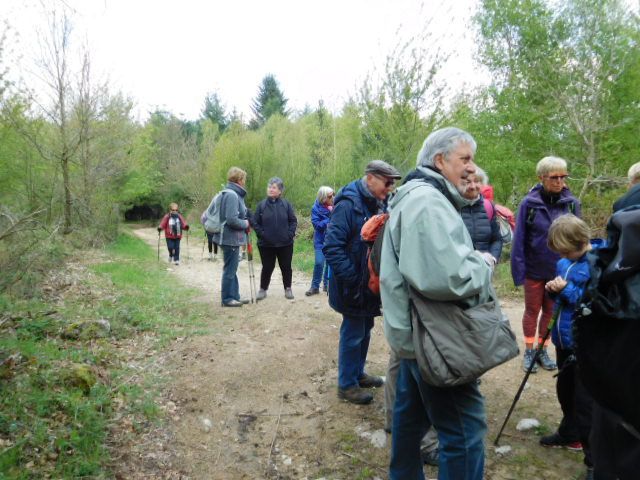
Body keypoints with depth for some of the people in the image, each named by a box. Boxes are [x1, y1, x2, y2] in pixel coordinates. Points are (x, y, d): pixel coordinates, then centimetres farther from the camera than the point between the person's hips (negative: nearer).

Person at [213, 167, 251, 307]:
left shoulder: (233, 194, 11)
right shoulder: (232, 195, -20)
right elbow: (232, 219, -26)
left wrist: (245, 222, 7)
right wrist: (245, 224, -11)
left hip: (231, 238, 10)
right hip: (230, 238, -10)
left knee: (232, 269, 16)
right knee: (230, 269, -1)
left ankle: (235, 296, 25)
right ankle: (227, 299, 9)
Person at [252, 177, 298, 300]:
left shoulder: (286, 204, -2)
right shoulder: (261, 205, -2)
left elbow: (293, 221, 2)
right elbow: (255, 222, 1)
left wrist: (290, 234, -8)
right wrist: (261, 234, -8)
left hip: (285, 244, 0)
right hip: (266, 244, 0)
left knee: (286, 267, 10)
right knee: (267, 267, 8)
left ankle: (288, 289, 26)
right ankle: (263, 289, 23)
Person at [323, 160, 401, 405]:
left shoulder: (380, 204, 6)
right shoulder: (348, 204, -20)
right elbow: (331, 247, -24)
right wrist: (351, 278, -23)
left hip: (372, 282, 8)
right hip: (353, 286, -8)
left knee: (365, 330, 19)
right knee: (352, 333, 4)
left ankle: (358, 372, 37)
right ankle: (346, 384, 20)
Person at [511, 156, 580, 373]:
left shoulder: (572, 203, -6)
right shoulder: (529, 203, -13)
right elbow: (519, 239, -9)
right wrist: (519, 270, -11)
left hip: (560, 271, 2)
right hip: (534, 270, -2)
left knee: (551, 312, 15)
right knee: (532, 311, 12)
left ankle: (543, 350, 32)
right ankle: (529, 351, 28)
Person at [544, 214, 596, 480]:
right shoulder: (565, 262, 5)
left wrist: (567, 290, -24)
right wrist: (553, 289, -4)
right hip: (564, 338, 8)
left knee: (585, 401, 0)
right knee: (565, 389, 23)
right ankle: (569, 433, 44)